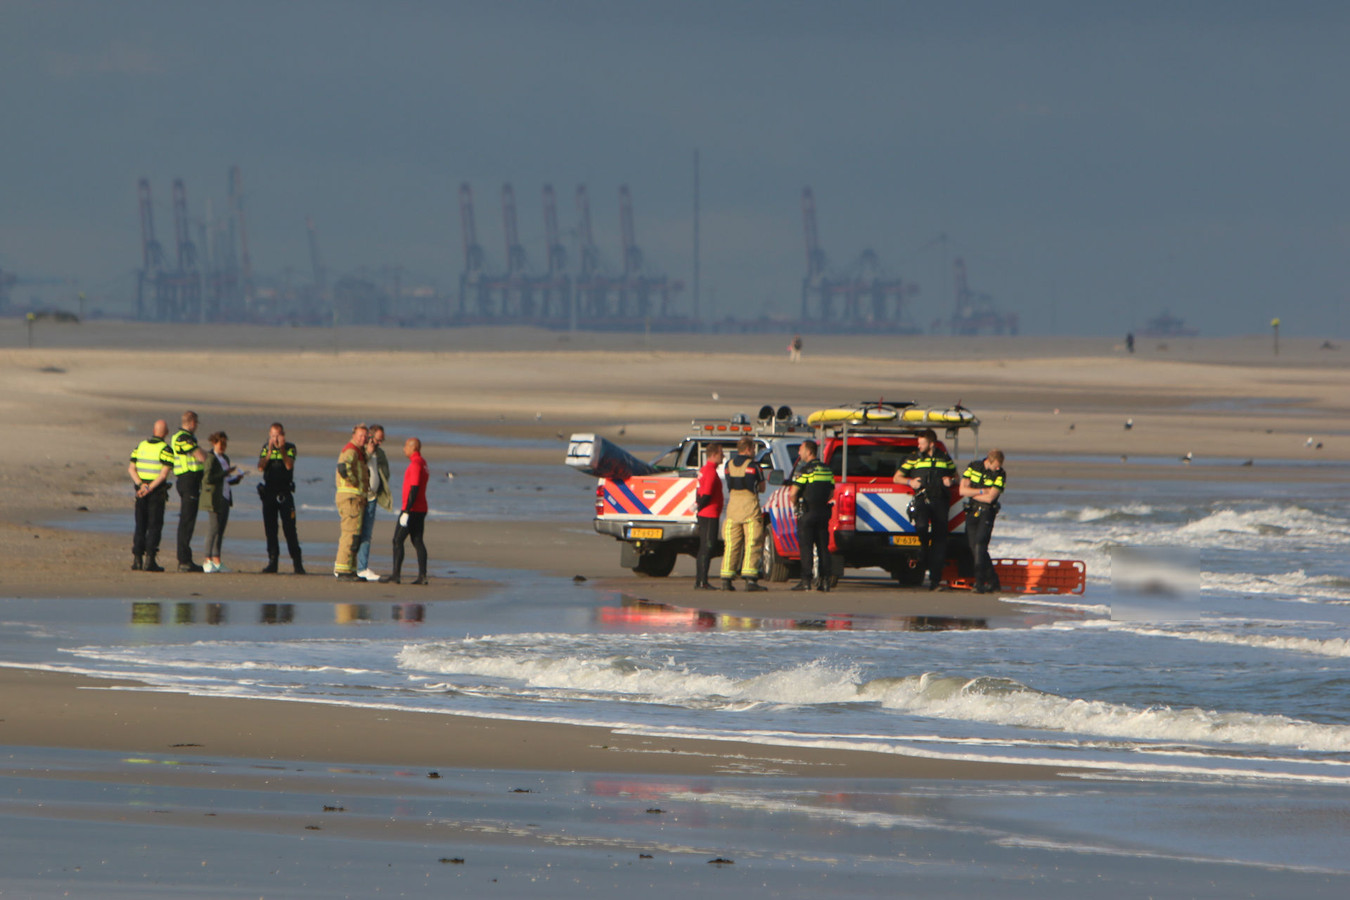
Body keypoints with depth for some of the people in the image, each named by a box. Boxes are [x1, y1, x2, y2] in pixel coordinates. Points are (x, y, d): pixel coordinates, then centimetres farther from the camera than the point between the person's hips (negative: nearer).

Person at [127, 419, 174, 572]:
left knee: (140, 525, 10)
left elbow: (131, 468, 1)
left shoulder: (140, 446, 8)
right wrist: (150, 488, -17)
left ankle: (137, 559, 6)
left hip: (141, 489, 4)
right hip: (157, 491, -4)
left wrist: (141, 484, -11)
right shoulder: (165, 449, -9)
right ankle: (149, 560, -6)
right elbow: (164, 473, -18)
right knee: (155, 526, 0)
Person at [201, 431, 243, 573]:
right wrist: (226, 473, -19)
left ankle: (216, 561, 11)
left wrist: (236, 478, 6)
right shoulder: (211, 458, -10)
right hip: (213, 499, -8)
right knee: (213, 528, -10)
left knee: (220, 529, 7)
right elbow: (208, 479, -20)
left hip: (225, 498, 8)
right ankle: (207, 560, -5)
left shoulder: (225, 459, 17)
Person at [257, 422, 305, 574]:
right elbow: (261, 467, -4)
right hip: (269, 492, 3)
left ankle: (297, 562, -5)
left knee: (289, 527, -8)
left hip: (285, 492, -3)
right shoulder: (265, 448, 9)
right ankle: (272, 561, 8)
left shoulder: (290, 448, 2)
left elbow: (289, 465, -13)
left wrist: (282, 449, -19)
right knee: (270, 528, 3)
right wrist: (270, 451, -14)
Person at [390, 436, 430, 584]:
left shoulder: (415, 464, -16)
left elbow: (414, 489, -22)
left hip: (412, 509, -10)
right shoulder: (423, 464, 16)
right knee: (417, 542, 8)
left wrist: (406, 512, -23)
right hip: (421, 509, 10)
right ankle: (422, 576, 3)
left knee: (398, 540, -6)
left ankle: (396, 574, -9)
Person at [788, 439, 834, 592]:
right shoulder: (827, 470, 12)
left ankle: (805, 580, -8)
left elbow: (793, 493, -14)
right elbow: (831, 493, 18)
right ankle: (824, 580, 6)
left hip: (807, 511, -6)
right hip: (823, 512, 6)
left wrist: (794, 505, 4)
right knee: (823, 546, 9)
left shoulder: (805, 470, -11)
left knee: (806, 546, -5)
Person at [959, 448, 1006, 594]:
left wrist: (971, 493, -6)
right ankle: (992, 580, 18)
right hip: (972, 511, 4)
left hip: (987, 512, -4)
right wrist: (981, 492, -13)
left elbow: (990, 498, -15)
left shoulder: (1000, 475, -7)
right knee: (974, 548, 5)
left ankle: (980, 583, -19)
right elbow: (962, 490, -4)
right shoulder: (973, 467, 1)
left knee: (980, 545, -18)